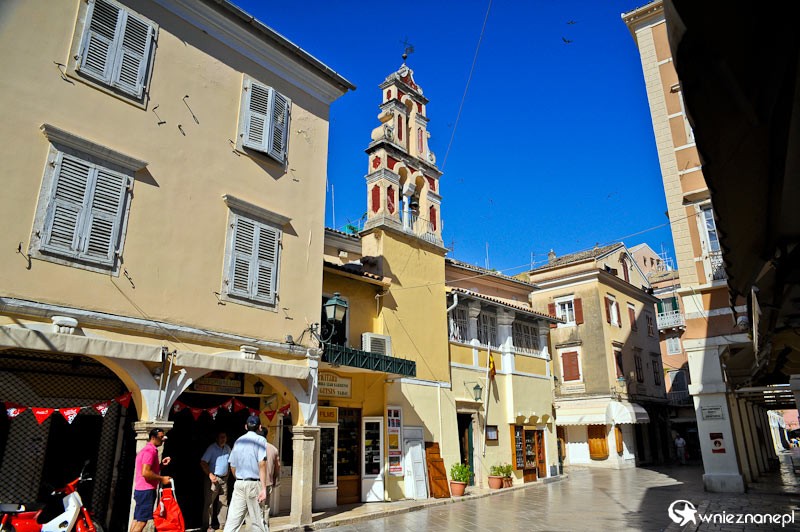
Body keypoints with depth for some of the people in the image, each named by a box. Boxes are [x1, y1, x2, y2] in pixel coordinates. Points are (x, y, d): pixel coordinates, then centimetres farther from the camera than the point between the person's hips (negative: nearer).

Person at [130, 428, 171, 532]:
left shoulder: (147, 449, 17)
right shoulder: (150, 450, -16)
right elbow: (145, 472, -25)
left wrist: (161, 464, 10)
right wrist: (162, 479, -16)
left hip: (140, 489, 10)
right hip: (146, 490, -10)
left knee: (137, 519, 14)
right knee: (142, 521, -7)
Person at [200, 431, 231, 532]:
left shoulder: (227, 448, 8)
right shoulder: (212, 448, -10)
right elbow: (203, 463, -14)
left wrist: (227, 474, 11)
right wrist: (210, 475, -20)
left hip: (224, 479, 6)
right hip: (213, 478, -6)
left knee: (223, 502, 8)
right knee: (209, 502, -3)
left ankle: (223, 524, 16)